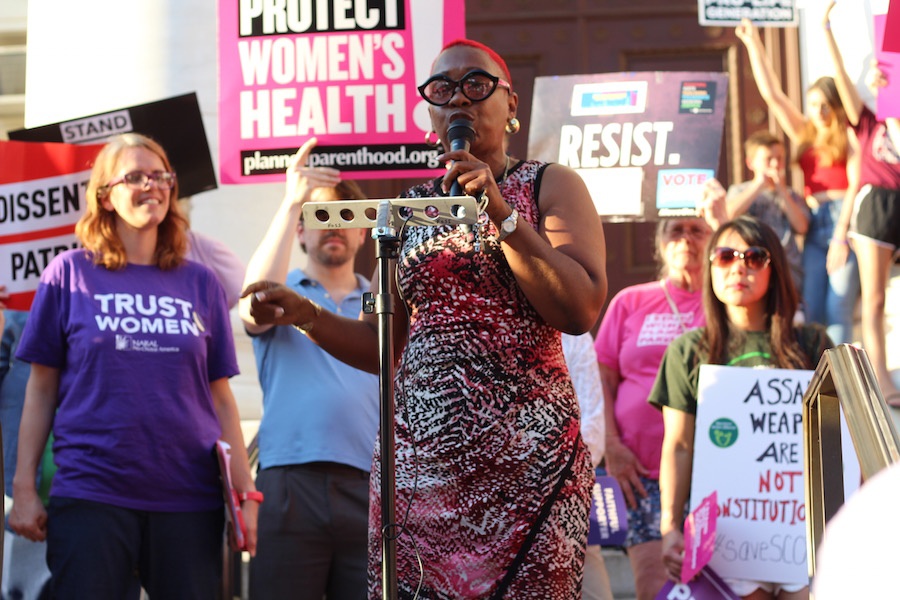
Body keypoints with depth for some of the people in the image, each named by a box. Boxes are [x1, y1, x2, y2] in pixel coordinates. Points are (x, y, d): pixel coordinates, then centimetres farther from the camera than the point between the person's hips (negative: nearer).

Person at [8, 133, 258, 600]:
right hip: (91, 492, -2)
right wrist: (24, 487, 0)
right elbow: (41, 390, 6)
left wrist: (245, 491, 6)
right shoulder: (70, 273, 6)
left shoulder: (200, 283, 11)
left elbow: (221, 398, 12)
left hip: (189, 499, 2)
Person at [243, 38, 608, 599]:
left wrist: (502, 213, -13)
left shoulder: (548, 185, 5)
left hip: (523, 455, -3)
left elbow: (582, 311, -10)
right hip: (419, 457, 3)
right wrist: (305, 314, 2)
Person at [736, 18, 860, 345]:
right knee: (811, 311, -3)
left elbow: (856, 187, -6)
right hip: (814, 224, 6)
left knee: (838, 311, -12)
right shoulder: (804, 134, 18)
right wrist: (753, 44, 19)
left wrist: (842, 237, -14)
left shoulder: (848, 138, 2)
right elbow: (771, 93, 20)